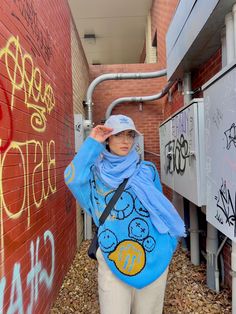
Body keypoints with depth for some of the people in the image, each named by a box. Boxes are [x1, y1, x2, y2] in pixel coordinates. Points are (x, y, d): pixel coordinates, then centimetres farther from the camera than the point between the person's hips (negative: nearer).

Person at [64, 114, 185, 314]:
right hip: (112, 258, -1)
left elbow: (161, 208, 9)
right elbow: (73, 178, -21)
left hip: (152, 256, 2)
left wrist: (168, 245, 9)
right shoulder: (96, 172, 0)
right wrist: (92, 143, -14)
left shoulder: (147, 170, 2)